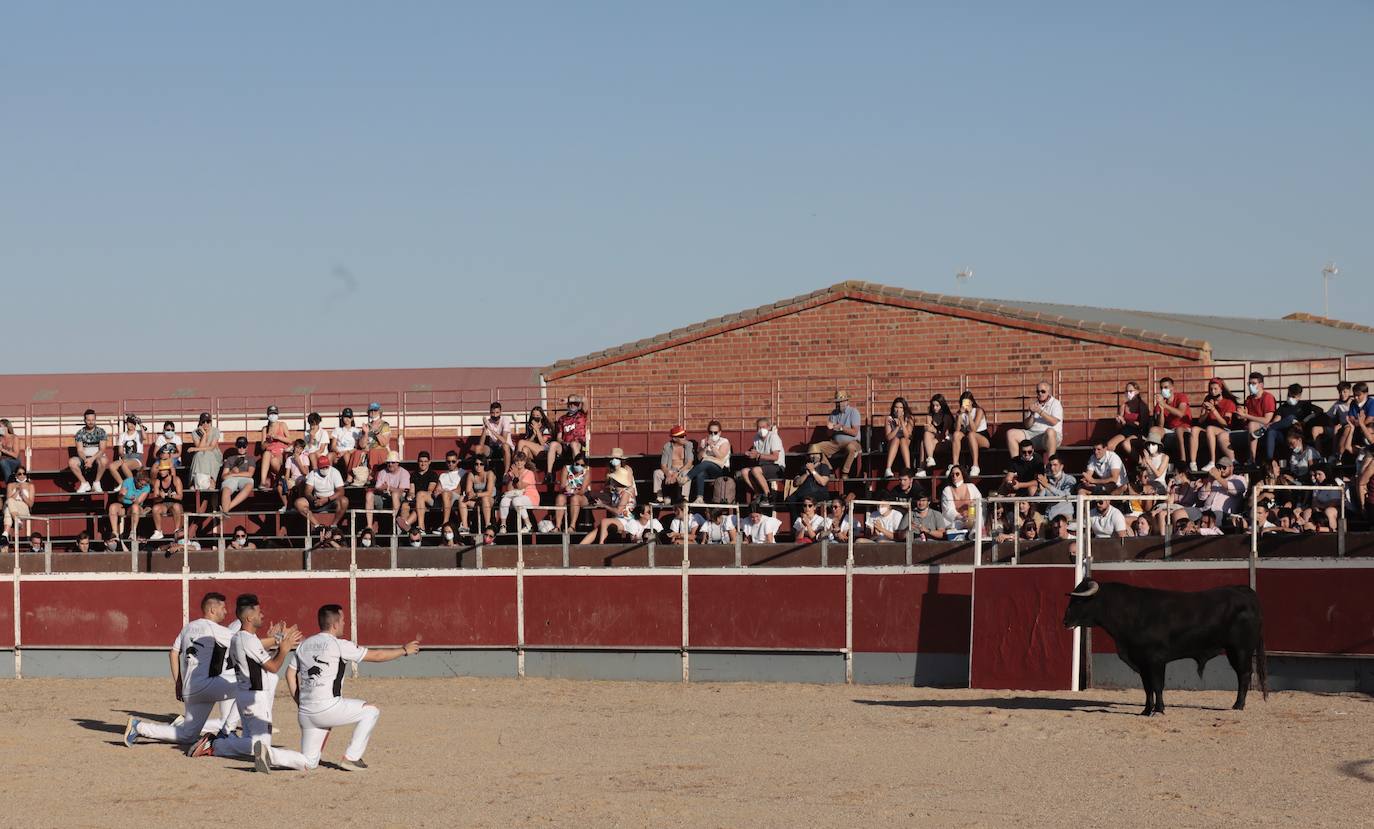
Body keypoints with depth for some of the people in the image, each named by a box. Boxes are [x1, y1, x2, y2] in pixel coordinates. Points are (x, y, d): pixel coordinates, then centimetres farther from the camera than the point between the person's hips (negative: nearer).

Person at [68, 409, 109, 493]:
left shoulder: (100, 432, -1)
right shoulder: (80, 433, 3)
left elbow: (102, 450, -8)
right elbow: (80, 450, -4)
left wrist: (92, 459, -25)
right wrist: (86, 460, -25)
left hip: (97, 458, -2)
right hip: (84, 458, 2)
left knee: (104, 460, -38)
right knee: (71, 462, -29)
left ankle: (96, 482, -14)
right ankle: (84, 483, -11)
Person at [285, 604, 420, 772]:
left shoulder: (303, 645, 14)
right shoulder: (338, 645, -5)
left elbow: (290, 674, 15)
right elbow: (376, 655, 0)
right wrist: (404, 650, 12)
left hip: (305, 713, 7)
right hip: (328, 708, -7)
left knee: (309, 764, 15)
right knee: (371, 711, 11)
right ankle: (350, 758, 6)